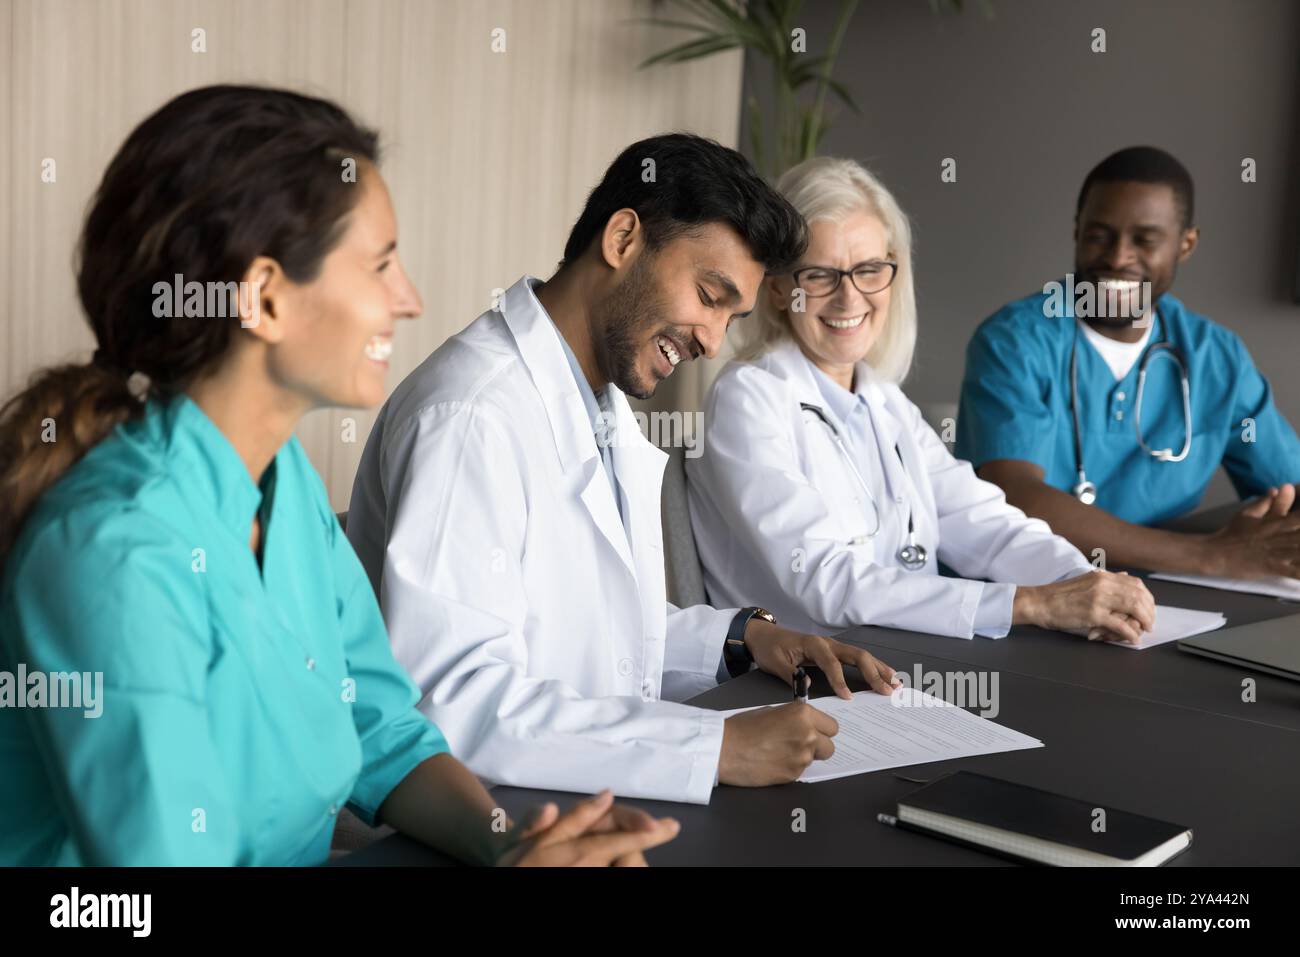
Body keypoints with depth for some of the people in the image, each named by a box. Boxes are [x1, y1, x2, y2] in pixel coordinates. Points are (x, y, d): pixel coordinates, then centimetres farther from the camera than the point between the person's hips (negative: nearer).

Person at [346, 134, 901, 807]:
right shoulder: (471, 415, -17)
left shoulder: (605, 409, 13)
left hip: (595, 803, 8)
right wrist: (718, 747, -26)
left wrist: (745, 637, 6)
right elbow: (450, 701, -25)